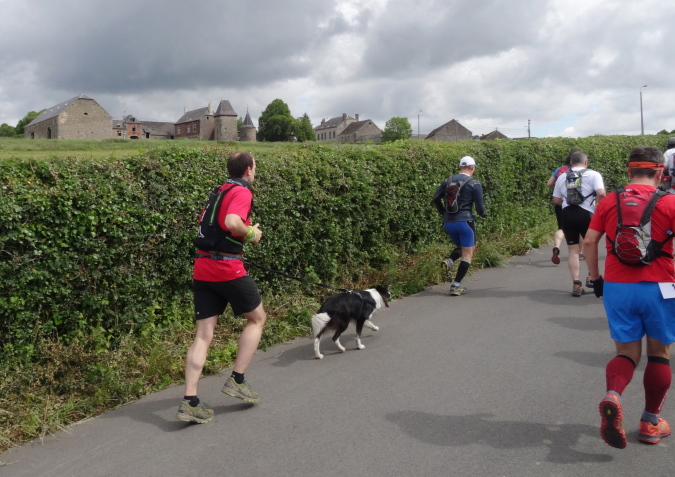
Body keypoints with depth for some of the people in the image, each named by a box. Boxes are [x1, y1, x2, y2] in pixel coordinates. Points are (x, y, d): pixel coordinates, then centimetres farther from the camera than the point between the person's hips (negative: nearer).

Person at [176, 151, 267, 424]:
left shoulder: (220, 191, 19)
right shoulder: (242, 192, -8)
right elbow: (231, 222, -26)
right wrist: (252, 233, -7)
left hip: (202, 268, 8)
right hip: (227, 268, -8)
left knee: (203, 336, 5)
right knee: (257, 318, 13)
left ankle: (189, 402, 1)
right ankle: (236, 380, 12)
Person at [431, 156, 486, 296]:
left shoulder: (448, 181, 7)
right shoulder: (475, 184, -6)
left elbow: (435, 199, 6)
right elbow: (480, 207, -7)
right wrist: (482, 213, 16)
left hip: (448, 222, 5)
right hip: (465, 221, -5)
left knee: (460, 247, 26)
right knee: (467, 254, 6)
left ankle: (449, 261, -5)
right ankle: (456, 286, 0)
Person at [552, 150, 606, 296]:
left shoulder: (562, 177, 12)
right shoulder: (593, 174, 1)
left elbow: (556, 199, 12)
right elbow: (601, 193, -14)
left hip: (567, 213, 2)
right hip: (585, 213, -2)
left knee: (573, 250, 8)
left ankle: (576, 284, 3)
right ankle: (592, 277, 27)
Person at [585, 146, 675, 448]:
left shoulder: (609, 202, 4)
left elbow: (589, 241, 3)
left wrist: (596, 278, 13)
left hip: (617, 287, 2)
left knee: (626, 352, 12)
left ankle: (612, 396, -18)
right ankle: (651, 423, 22)